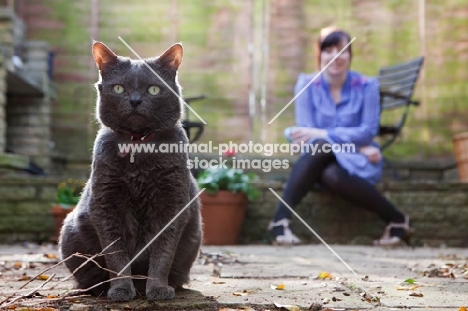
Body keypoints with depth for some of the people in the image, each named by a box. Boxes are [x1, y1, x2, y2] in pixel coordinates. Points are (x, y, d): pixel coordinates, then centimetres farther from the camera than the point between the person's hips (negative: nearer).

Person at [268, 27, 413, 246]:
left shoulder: (366, 86, -3)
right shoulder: (307, 84, -1)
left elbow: (368, 132, -11)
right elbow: (307, 133, -8)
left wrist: (322, 134, -21)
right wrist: (354, 143, -17)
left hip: (358, 162, -1)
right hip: (320, 160, 2)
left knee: (332, 175, -36)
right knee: (321, 146, -35)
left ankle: (396, 220, -18)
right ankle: (281, 218, -37)